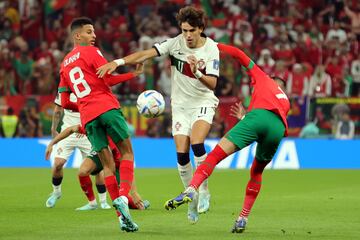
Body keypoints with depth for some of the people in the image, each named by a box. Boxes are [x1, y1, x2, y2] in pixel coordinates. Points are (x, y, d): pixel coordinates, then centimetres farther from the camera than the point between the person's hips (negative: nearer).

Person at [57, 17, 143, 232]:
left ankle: (123, 216, -5)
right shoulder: (91, 52, 2)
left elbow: (64, 103, 20)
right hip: (107, 108, -5)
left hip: (87, 117, 5)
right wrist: (133, 73, -1)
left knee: (107, 164, 4)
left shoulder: (65, 64, 22)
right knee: (127, 153, 4)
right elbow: (109, 78, -9)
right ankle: (123, 197, -20)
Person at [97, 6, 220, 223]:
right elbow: (146, 54, -17)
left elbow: (212, 84, -17)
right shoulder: (176, 43, -9)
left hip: (203, 102, -2)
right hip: (180, 105, 2)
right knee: (182, 154, -6)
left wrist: (198, 72, -37)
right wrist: (118, 62, -29)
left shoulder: (211, 49, -13)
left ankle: (204, 191, -8)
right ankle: (191, 198, 11)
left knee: (197, 144, -25)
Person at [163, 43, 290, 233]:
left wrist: (214, 45, 35)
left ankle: (191, 189, -32)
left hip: (259, 115, -5)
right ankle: (243, 219, 17)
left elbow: (239, 55, 28)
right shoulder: (285, 101, 41)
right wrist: (244, 118, 47)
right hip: (278, 129, 5)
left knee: (216, 154, -9)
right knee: (257, 171, 25)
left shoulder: (263, 78, 31)